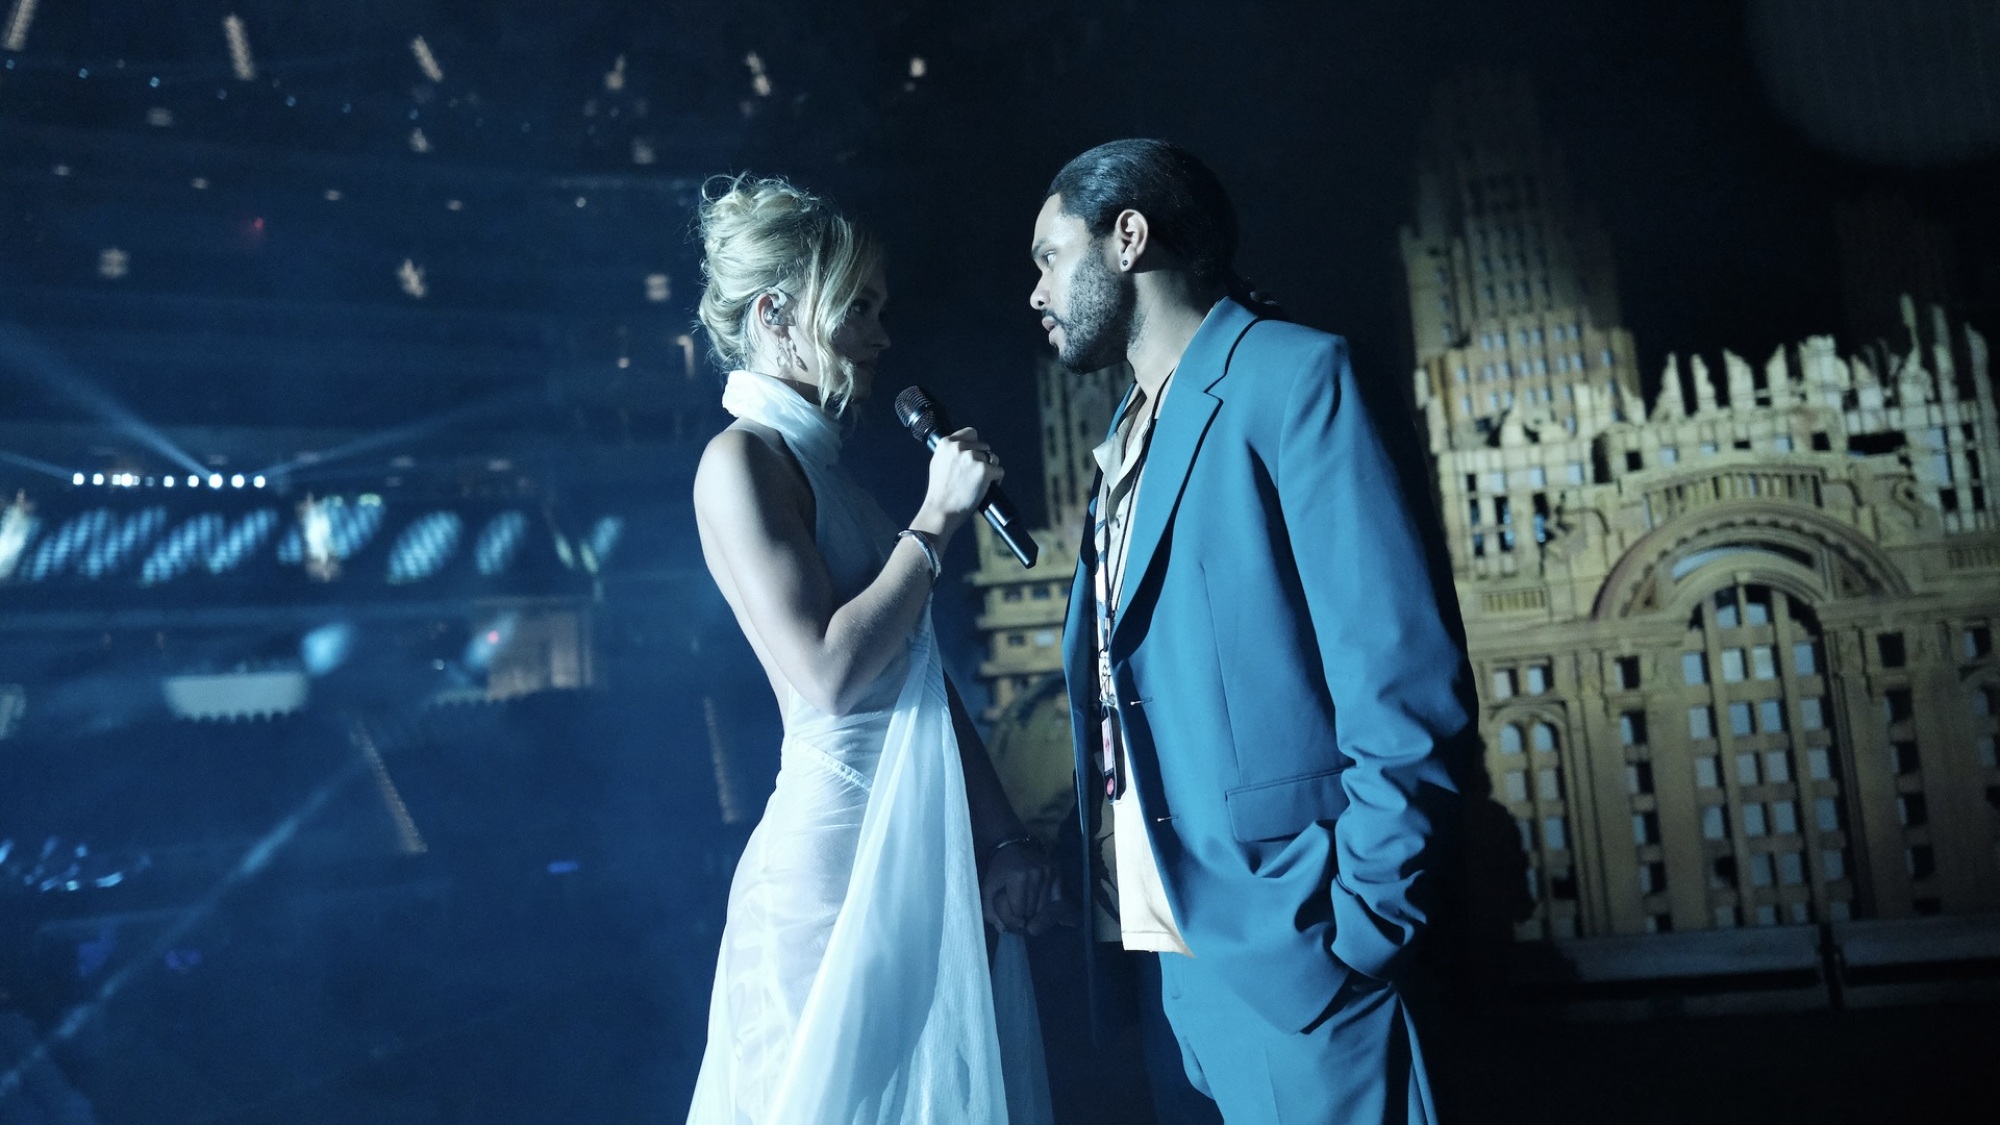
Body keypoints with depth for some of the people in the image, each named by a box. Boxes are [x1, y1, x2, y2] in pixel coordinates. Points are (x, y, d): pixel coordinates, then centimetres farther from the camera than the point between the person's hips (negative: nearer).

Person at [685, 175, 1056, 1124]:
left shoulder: (823, 465, 14)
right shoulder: (741, 459, -11)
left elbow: (923, 681, 11)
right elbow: (828, 674, -21)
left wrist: (1002, 837, 9)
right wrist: (938, 518, -12)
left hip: (917, 857, 8)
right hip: (840, 859, -8)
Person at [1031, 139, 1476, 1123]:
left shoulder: (1293, 375, -9)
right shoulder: (1132, 436, 15)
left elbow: (1408, 677, -16)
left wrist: (1361, 926, -17)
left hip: (1289, 944, -8)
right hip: (1184, 946, 8)